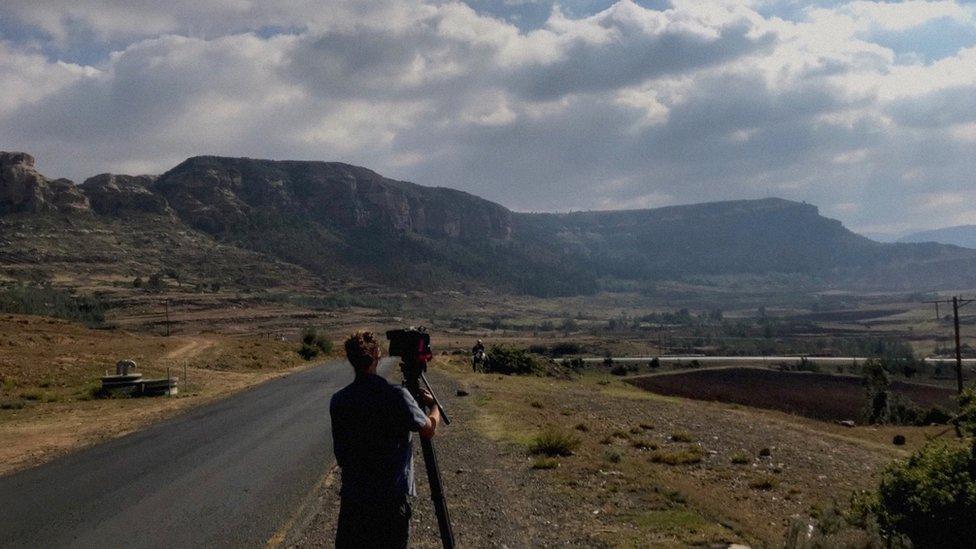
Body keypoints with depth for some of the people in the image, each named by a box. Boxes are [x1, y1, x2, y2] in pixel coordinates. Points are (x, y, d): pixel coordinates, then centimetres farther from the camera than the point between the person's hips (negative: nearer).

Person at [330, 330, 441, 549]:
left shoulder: (338, 400, -2)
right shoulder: (396, 396, -15)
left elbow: (339, 453, 6)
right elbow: (429, 429, -4)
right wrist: (434, 405, 14)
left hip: (352, 496, 4)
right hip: (392, 497, -3)